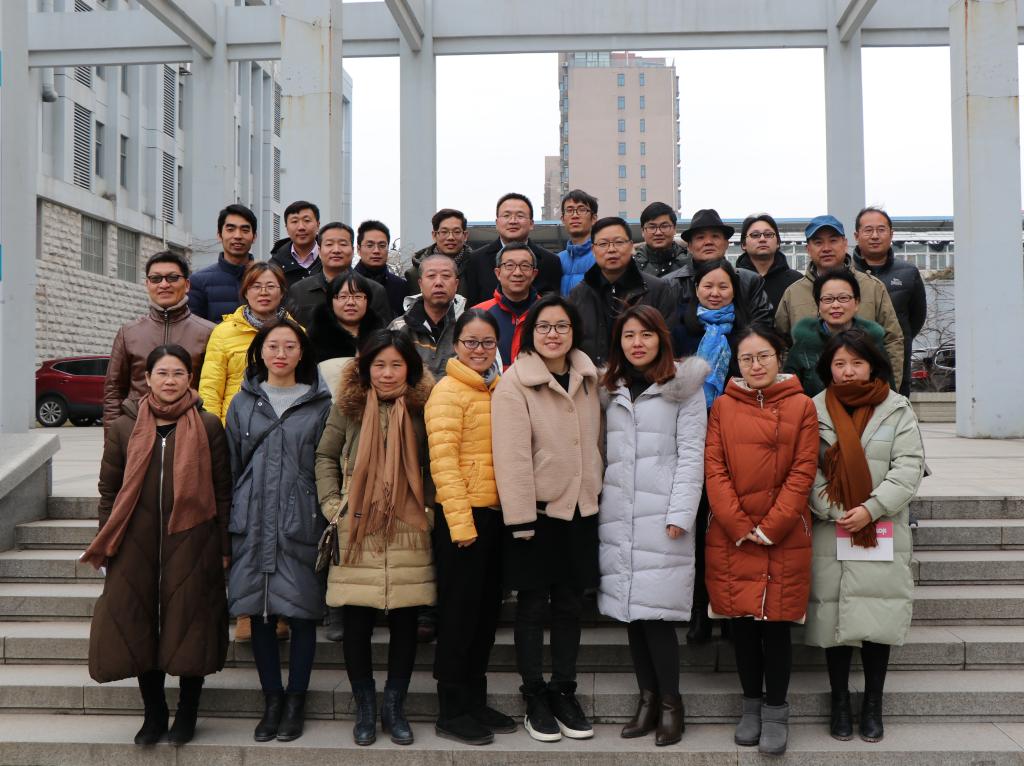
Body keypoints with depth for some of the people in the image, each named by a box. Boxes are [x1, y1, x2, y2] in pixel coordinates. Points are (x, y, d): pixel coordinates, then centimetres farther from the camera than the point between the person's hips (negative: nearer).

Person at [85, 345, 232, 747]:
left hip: (192, 544, -2)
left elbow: (223, 491, 1)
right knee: (140, 629, 7)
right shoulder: (124, 427, 6)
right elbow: (108, 490, 9)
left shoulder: (208, 427, 1)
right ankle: (153, 714, 25)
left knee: (188, 628, 4)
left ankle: (187, 714, 22)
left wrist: (224, 548, -2)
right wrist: (106, 546, 5)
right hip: (137, 546, 2)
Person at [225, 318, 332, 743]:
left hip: (301, 523, -2)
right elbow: (230, 466, 12)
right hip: (253, 523, 2)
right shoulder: (243, 403, 11)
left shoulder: (320, 404, 5)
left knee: (302, 612, 2)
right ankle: (272, 700, 19)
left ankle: (295, 701, 15)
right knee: (260, 612, 6)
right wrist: (229, 522, 8)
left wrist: (331, 521, 0)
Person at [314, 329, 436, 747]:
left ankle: (394, 707, 23)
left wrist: (429, 506, -3)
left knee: (404, 623, 6)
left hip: (408, 533, 0)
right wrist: (332, 504, -1)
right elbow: (325, 456, 9)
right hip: (356, 533, 0)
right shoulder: (348, 406, 4)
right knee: (356, 625, 4)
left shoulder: (422, 408, 4)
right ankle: (365, 709, 21)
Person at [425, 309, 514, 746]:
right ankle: (452, 712, 12)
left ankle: (475, 702, 26)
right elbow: (443, 459, -14)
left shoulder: (498, 390, 13)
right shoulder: (448, 391, -8)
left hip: (495, 513, 7)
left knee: (487, 610, 14)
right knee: (459, 612, 1)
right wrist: (460, 522, -19)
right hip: (463, 515, -7)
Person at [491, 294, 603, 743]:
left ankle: (565, 693, 25)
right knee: (533, 605, 6)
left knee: (570, 604, 12)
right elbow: (511, 456, -16)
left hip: (581, 509, 5)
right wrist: (520, 518, -19)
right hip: (537, 511, -5)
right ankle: (535, 699, 19)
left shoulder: (588, 378, 7)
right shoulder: (514, 383, -11)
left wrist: (597, 492, 11)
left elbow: (596, 441, 13)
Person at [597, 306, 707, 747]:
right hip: (617, 515, 5)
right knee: (629, 609, 6)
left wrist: (680, 514, -12)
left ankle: (670, 703, 8)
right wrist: (593, 504, 5)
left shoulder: (684, 387, 1)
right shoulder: (610, 390, 15)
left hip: (662, 514, -4)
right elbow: (601, 452, 13)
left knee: (655, 611, -7)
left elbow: (691, 454, -5)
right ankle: (647, 698, 18)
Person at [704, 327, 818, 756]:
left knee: (776, 624, 2)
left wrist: (770, 527, -11)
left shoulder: (801, 406, 1)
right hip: (730, 539, 2)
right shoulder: (722, 406, 5)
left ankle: (776, 711, 17)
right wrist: (740, 527, -9)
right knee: (741, 622, 9)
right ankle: (751, 704, 25)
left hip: (784, 539, -2)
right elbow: (714, 468, 0)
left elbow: (802, 472, -4)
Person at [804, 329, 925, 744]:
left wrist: (871, 509, -13)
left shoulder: (897, 410, 4)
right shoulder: (815, 410, 4)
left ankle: (873, 706, 17)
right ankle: (840, 703, 18)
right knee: (834, 614, 3)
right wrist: (835, 512, -13)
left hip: (883, 533, 0)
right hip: (831, 533, 0)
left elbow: (909, 468, -3)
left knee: (877, 617, 2)